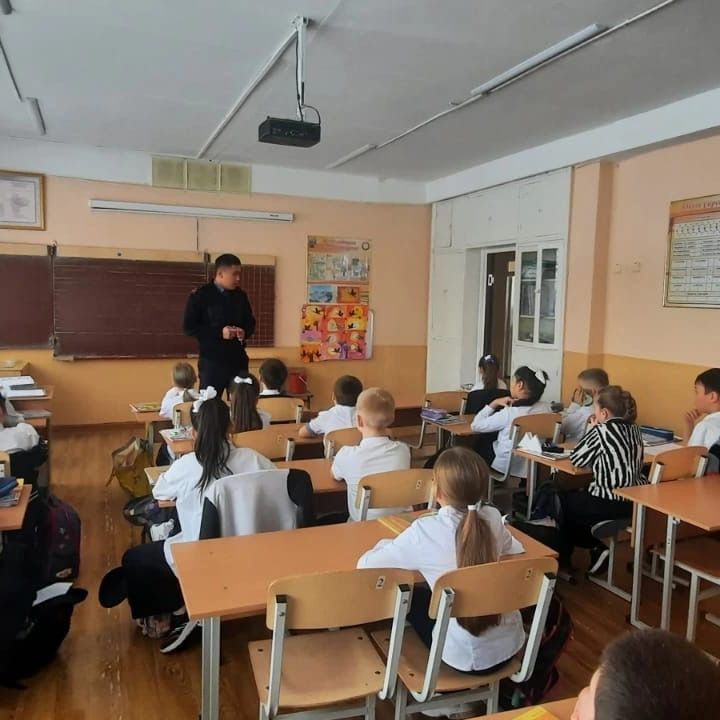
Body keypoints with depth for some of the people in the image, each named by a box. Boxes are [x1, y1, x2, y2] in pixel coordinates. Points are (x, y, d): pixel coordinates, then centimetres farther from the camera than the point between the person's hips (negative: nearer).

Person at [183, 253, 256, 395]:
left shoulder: (241, 296, 10)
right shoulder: (200, 296, -6)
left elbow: (250, 322, 19)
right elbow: (189, 327, -9)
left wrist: (245, 332, -6)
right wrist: (219, 332, -18)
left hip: (238, 360, 5)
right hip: (212, 361, -4)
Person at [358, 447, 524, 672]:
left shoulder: (424, 531, -21)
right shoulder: (493, 517, -9)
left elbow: (365, 565, -12)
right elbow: (517, 551, 12)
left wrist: (388, 545, 7)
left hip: (464, 656, -4)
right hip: (510, 645, 4)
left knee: (410, 596, 20)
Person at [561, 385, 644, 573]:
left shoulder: (602, 430, -15)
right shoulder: (634, 429, 8)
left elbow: (576, 459, -4)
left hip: (610, 505, -7)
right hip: (635, 502, 7)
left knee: (564, 501, 21)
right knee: (577, 496, 29)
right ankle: (598, 546, 23)